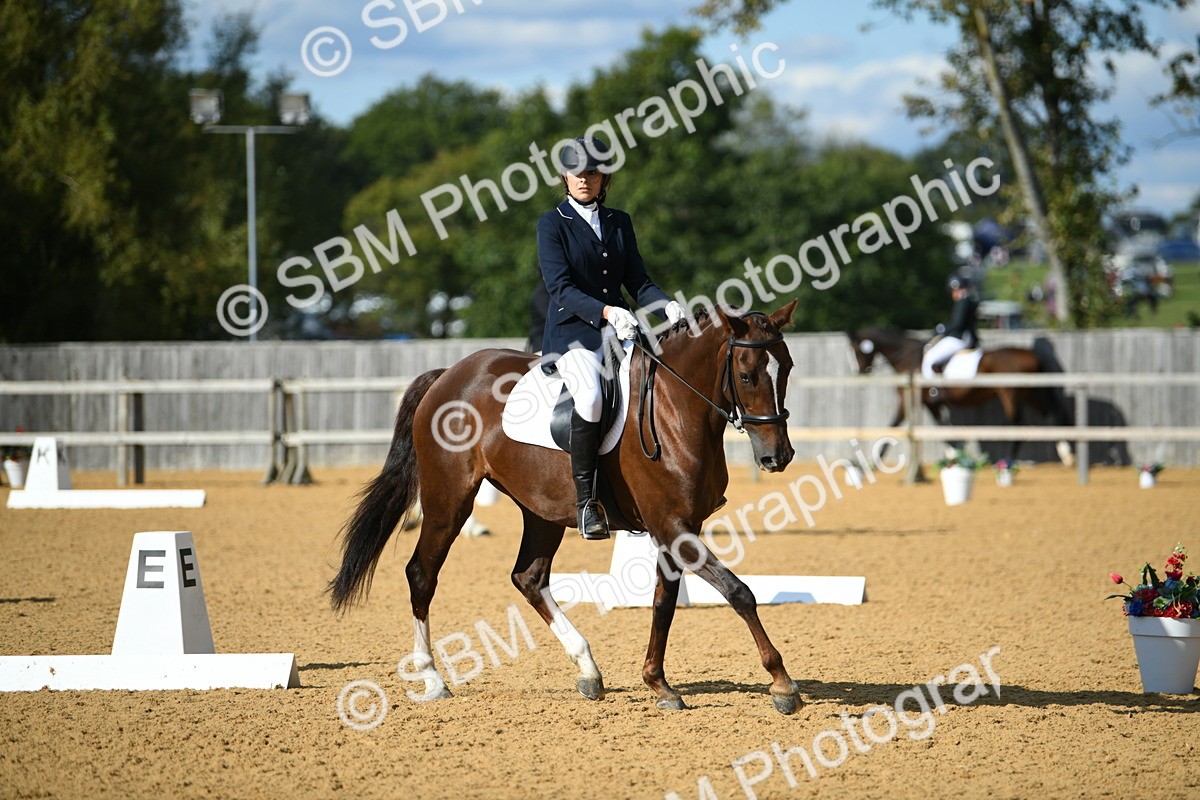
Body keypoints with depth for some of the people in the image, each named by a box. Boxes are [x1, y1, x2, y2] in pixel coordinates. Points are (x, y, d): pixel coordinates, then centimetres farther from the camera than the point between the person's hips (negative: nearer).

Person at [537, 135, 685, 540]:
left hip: (618, 327, 5)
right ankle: (585, 501, -25)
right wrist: (606, 312, -27)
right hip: (571, 332, -5)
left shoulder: (619, 222, 15)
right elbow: (561, 288, -12)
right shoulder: (552, 224, 0)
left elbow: (637, 281, 12)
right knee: (590, 395, -34)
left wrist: (666, 305, -9)